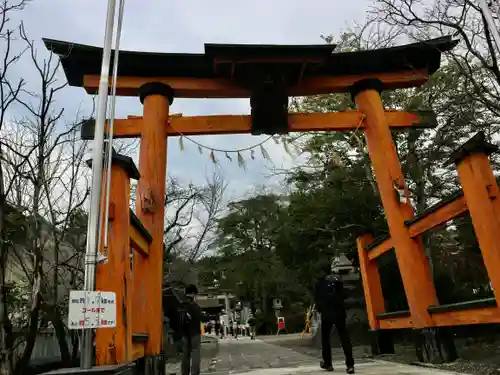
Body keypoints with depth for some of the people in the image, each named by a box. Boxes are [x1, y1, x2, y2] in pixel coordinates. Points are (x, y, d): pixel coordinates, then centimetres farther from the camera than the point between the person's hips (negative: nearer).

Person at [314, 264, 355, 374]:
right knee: (345, 338, 1)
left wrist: (319, 309, 14)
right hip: (340, 312, 3)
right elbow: (343, 296, 15)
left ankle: (327, 363, 18)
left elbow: (317, 299, 0)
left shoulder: (319, 283, 0)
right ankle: (350, 365, -7)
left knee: (325, 338, 13)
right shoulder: (338, 281, 10)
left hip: (327, 313, -3)